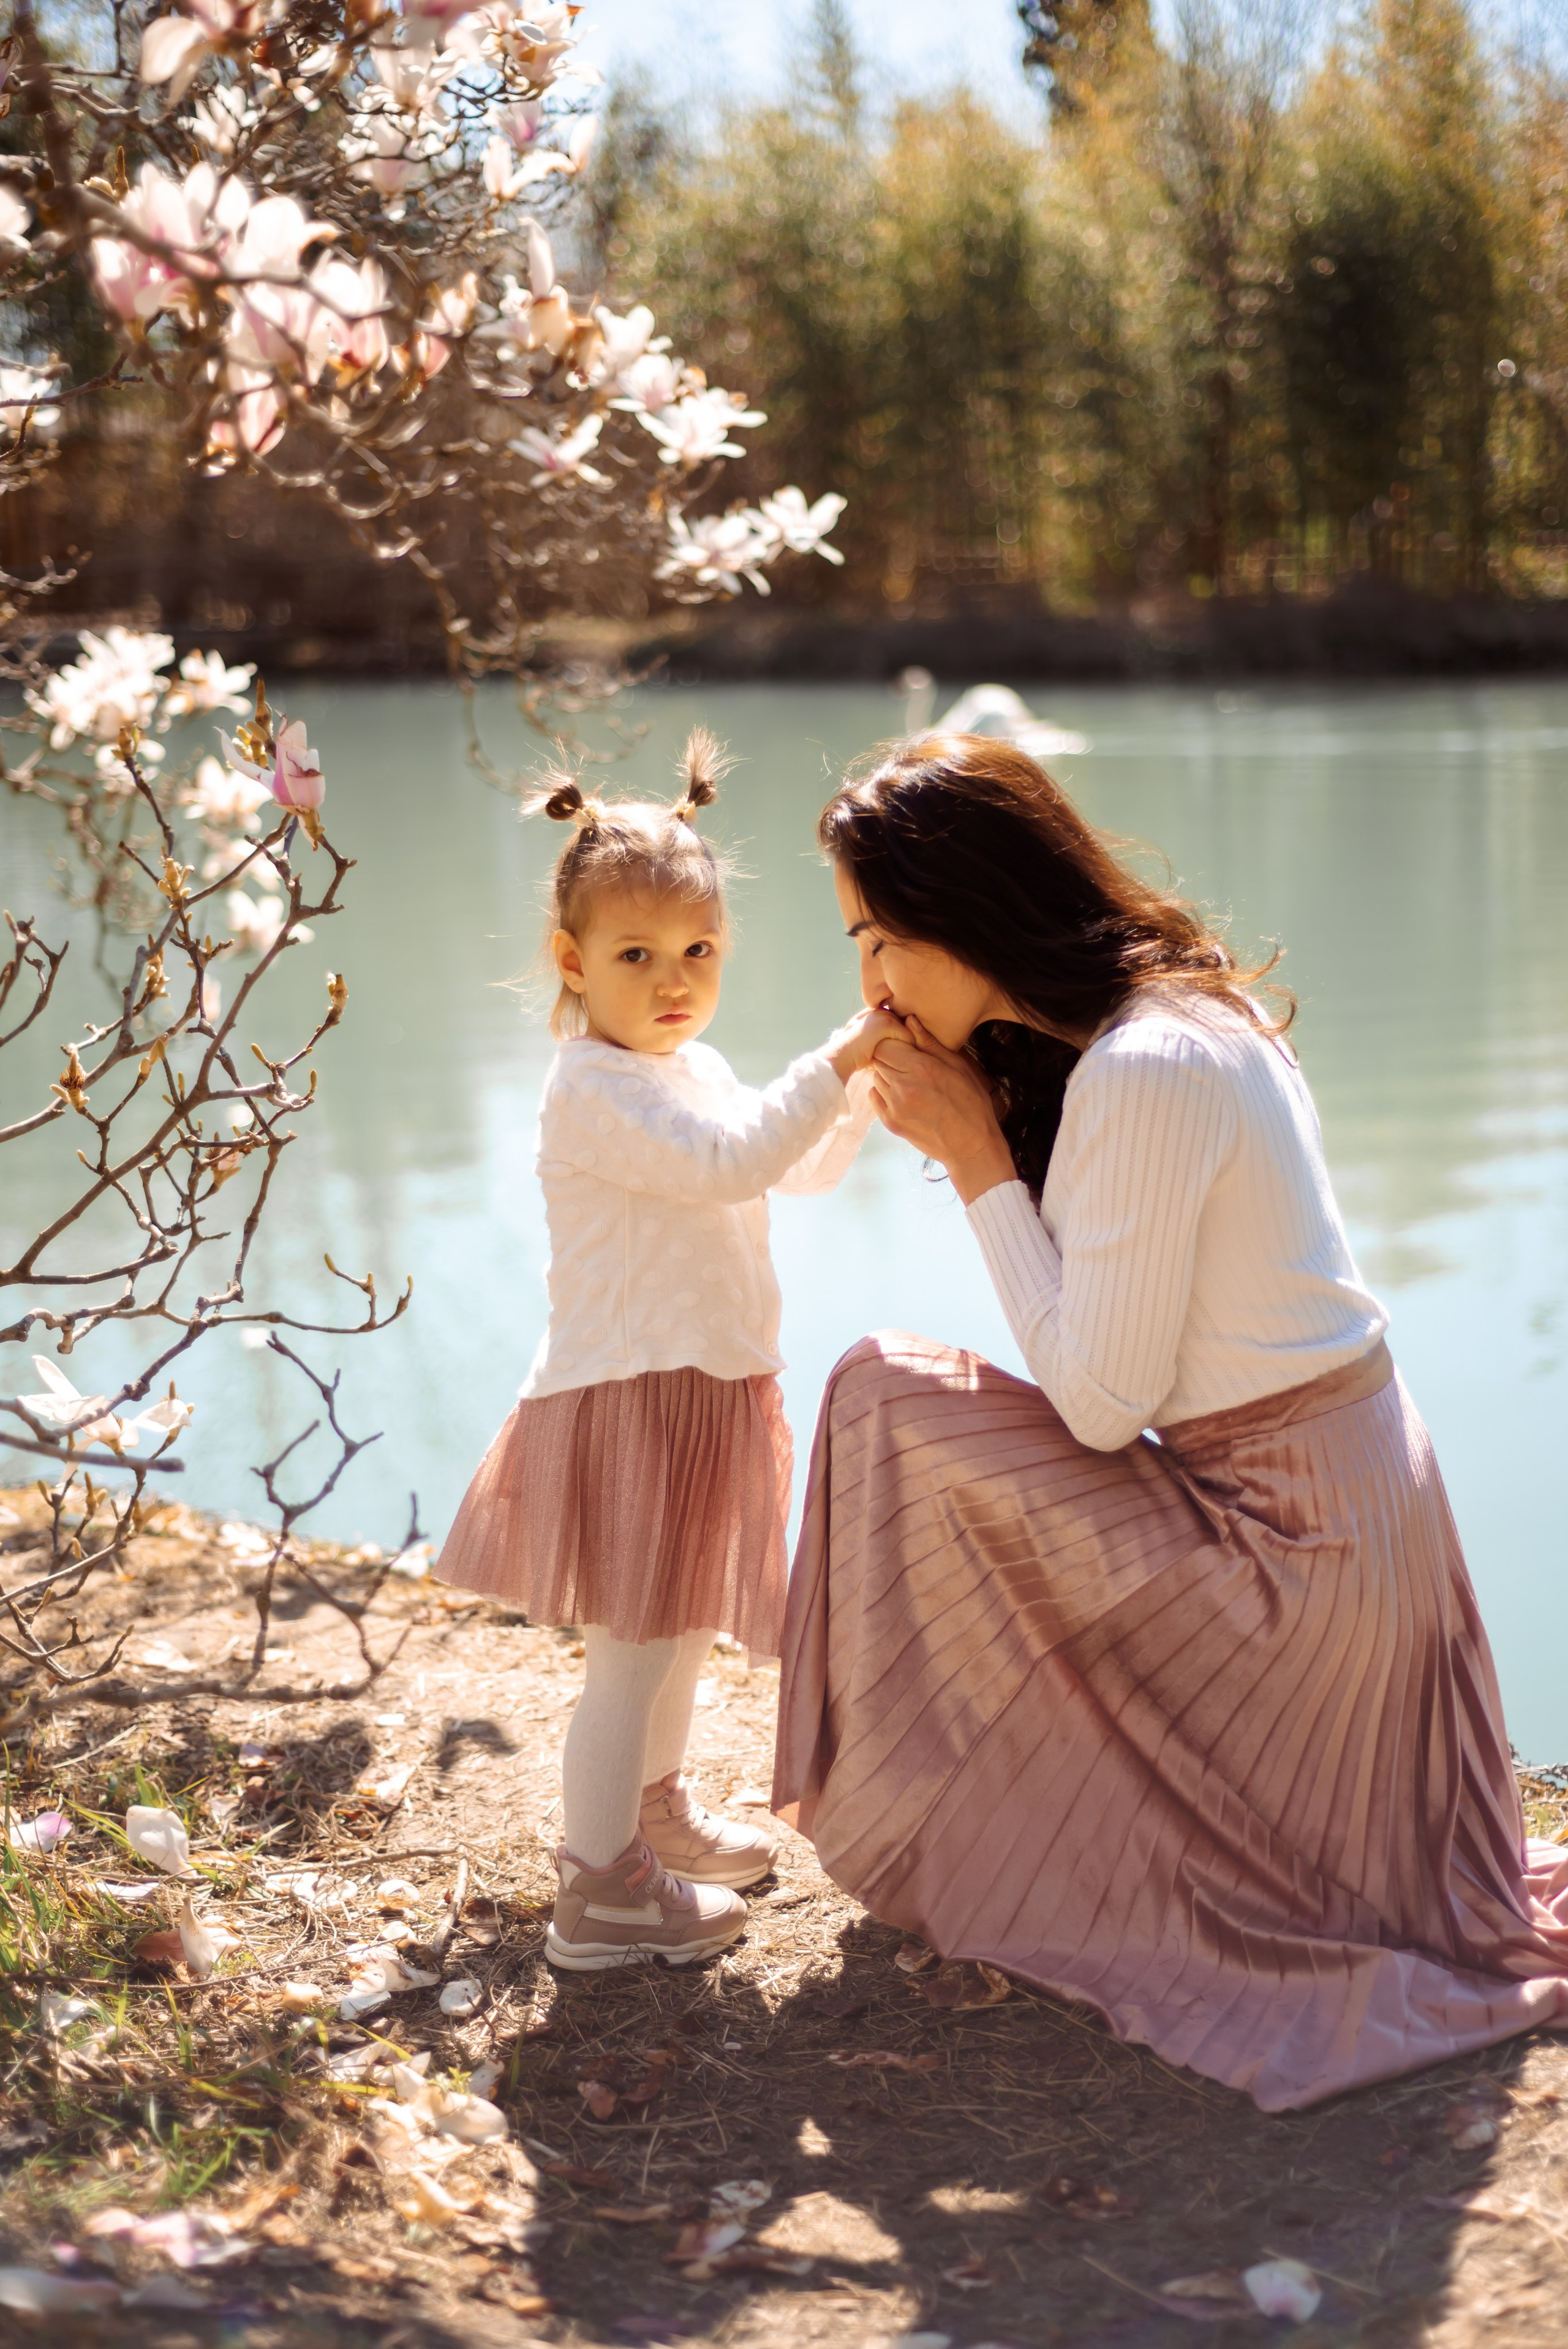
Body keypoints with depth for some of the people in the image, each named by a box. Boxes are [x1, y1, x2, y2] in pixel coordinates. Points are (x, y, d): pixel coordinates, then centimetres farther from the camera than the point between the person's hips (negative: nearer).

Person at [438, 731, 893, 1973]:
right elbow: (729, 1163, -31)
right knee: (635, 1648, -5)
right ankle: (601, 1894, 5)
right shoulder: (592, 1089, -19)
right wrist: (833, 1064, -32)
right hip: (627, 1397, -10)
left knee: (683, 1626, 23)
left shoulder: (700, 1069, 13)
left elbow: (802, 1168, 17)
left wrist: (868, 1081, 2)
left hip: (706, 1391, 10)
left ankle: (656, 1806, 41)